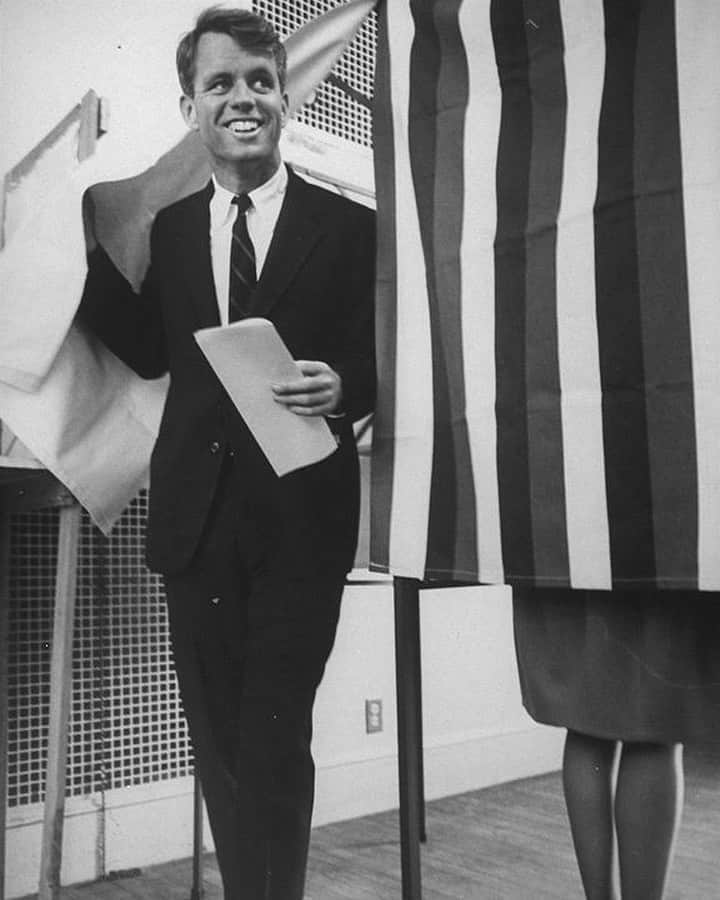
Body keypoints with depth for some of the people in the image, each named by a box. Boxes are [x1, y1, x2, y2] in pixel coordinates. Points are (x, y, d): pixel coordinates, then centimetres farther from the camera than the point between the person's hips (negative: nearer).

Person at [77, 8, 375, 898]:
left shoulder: (349, 226, -1)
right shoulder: (167, 229, 11)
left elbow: (380, 364, 0)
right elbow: (150, 353, 11)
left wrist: (344, 387, -22)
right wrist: (85, 246, 5)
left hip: (299, 518, -4)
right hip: (198, 515, 5)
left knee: (275, 741, 0)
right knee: (218, 742, 16)